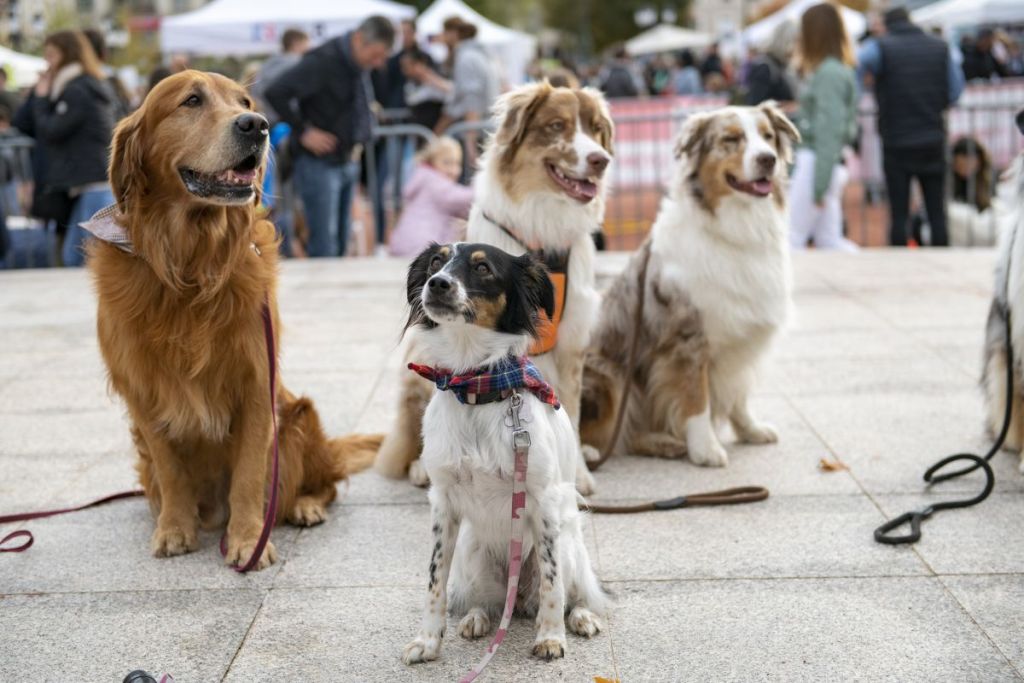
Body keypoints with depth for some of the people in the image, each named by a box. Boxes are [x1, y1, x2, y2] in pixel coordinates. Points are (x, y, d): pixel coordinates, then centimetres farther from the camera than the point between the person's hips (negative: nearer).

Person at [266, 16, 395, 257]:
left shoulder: (361, 66, 9)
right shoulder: (323, 61, -16)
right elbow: (276, 93, -21)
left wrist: (360, 139, 9)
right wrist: (303, 132, -18)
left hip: (347, 163, 8)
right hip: (319, 163, -8)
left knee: (341, 242, 10)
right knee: (324, 244, -9)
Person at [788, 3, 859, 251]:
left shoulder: (829, 73, -15)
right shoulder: (838, 70, 14)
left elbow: (830, 130, -19)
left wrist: (819, 184, -20)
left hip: (816, 163, -9)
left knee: (791, 238, -3)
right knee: (829, 241, 11)